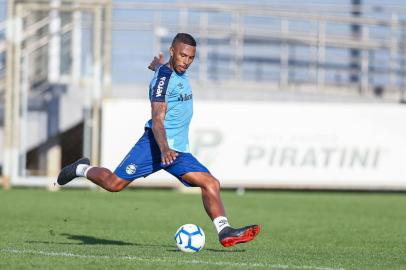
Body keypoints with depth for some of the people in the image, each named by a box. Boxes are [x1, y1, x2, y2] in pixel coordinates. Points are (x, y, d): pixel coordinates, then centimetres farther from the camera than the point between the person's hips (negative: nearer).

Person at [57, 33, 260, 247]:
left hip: (179, 151, 8)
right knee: (114, 183, -6)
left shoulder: (179, 73, 14)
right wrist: (164, 149, -36)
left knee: (211, 184, -10)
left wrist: (158, 66, 64)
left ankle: (224, 232, -19)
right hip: (156, 144, -8)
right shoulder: (164, 77, -13)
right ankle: (82, 169, 23)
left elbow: (161, 67, 41)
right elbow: (157, 120, -22)